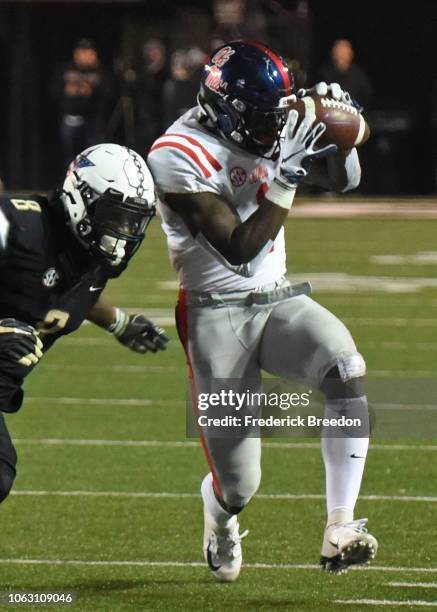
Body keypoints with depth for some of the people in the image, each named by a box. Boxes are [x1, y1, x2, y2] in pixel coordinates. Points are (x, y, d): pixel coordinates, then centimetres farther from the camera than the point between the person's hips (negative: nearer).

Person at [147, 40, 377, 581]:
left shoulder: (274, 128, 1)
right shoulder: (180, 157, -18)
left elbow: (343, 178, 9)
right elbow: (238, 250, -23)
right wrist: (286, 177, -29)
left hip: (279, 300, 5)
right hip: (217, 311, -5)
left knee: (346, 368, -29)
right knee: (238, 486, -5)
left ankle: (340, 531, -24)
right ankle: (219, 515, 37)